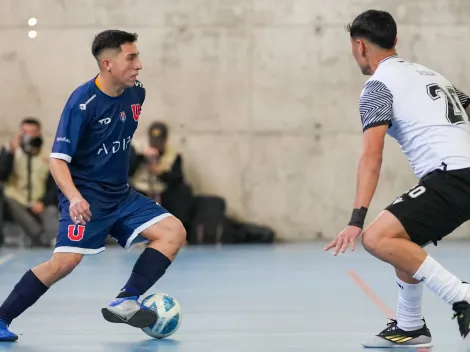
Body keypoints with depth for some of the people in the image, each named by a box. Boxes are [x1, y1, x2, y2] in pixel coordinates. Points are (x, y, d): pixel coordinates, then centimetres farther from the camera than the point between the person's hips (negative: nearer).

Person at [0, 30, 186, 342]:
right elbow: (58, 160, -20)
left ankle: (125, 302, -14)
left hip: (121, 195, 7)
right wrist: (74, 197, -37)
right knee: (67, 260, -23)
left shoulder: (136, 93, 1)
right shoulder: (83, 102, -18)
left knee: (174, 232, -8)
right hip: (86, 196, -7)